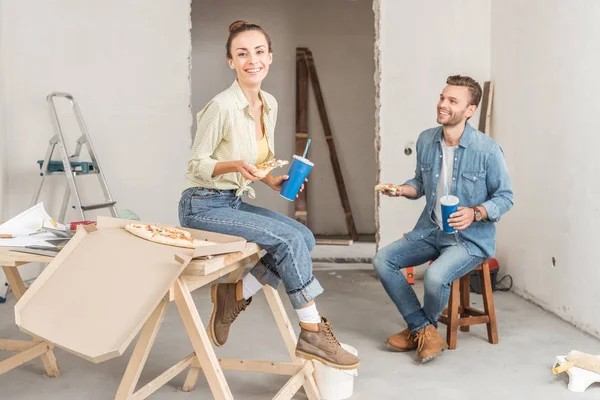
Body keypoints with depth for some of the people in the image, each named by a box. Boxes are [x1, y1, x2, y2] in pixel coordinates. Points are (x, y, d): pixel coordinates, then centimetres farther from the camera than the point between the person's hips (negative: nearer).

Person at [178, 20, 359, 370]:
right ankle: (312, 334, -8)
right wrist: (235, 165, -29)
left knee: (305, 237, -10)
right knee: (290, 240, -20)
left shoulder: (270, 104, 4)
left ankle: (236, 294, 2)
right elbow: (198, 164, -12)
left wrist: (272, 180, -4)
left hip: (234, 202, 8)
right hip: (203, 206, -7)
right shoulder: (222, 106, -19)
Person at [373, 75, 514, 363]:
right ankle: (425, 330, -1)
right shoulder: (426, 140, 1)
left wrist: (474, 213, -24)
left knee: (435, 276, -31)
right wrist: (402, 189, -6)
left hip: (471, 239, -6)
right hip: (430, 231, 6)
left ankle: (420, 329, 5)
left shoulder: (488, 150, -15)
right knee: (383, 260, -10)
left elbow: (505, 197, -7)